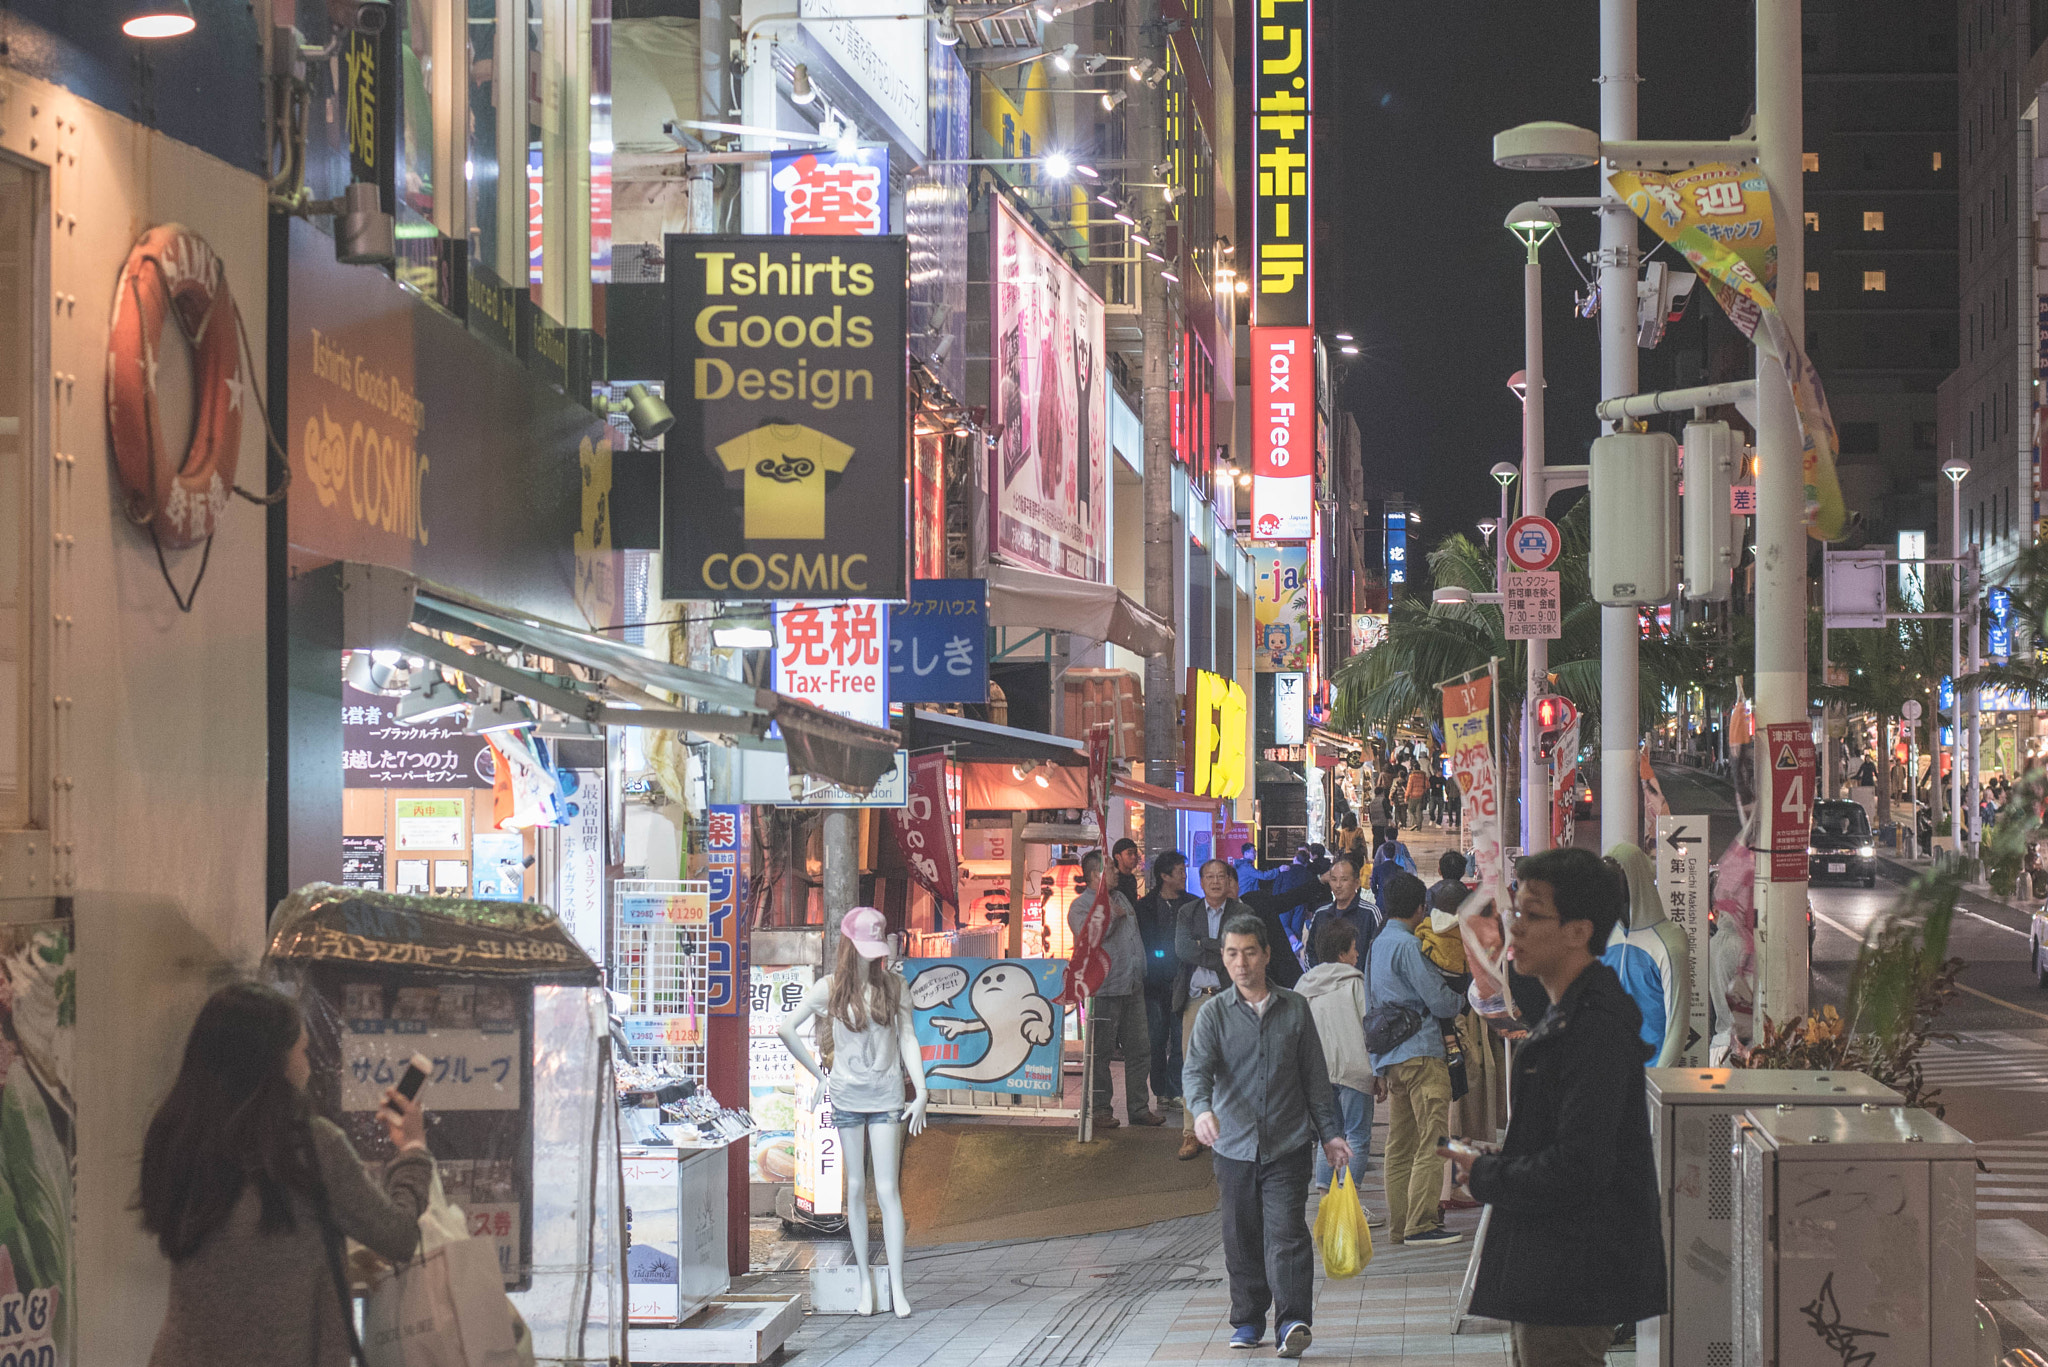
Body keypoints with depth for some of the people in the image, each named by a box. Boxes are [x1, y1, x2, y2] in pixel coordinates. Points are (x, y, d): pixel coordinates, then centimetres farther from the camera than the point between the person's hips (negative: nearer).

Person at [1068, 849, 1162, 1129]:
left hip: (1133, 989, 7)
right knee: (1101, 1051, -2)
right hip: (1104, 989, -7)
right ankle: (1100, 1109, 5)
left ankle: (1138, 1108, 15)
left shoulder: (1120, 898, 19)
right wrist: (1112, 915, -12)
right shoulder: (1081, 906, -5)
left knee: (1140, 1048, 7)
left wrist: (1141, 975, 22)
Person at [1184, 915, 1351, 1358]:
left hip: (1287, 1144, -1)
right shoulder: (1214, 1013, 2)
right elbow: (1197, 1068, -11)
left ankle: (1293, 1321, -16)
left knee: (1286, 1233, -11)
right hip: (1234, 1145, 1)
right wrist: (1202, 1109, -31)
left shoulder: (1295, 1009, 6)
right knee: (1241, 1239, 9)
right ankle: (1248, 1322, 21)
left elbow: (1315, 1076, 12)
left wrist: (1330, 1132, 9)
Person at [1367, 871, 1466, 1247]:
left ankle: (1399, 1225, 11)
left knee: (1400, 1146, 10)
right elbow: (1440, 1002, -14)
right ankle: (1420, 1225, -12)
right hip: (1421, 1054, -9)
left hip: (1388, 1058, 9)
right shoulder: (1408, 945, -10)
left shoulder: (1376, 947, 17)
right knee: (1432, 1142, -8)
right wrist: (1461, 998, 10)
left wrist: (1380, 1072, 23)